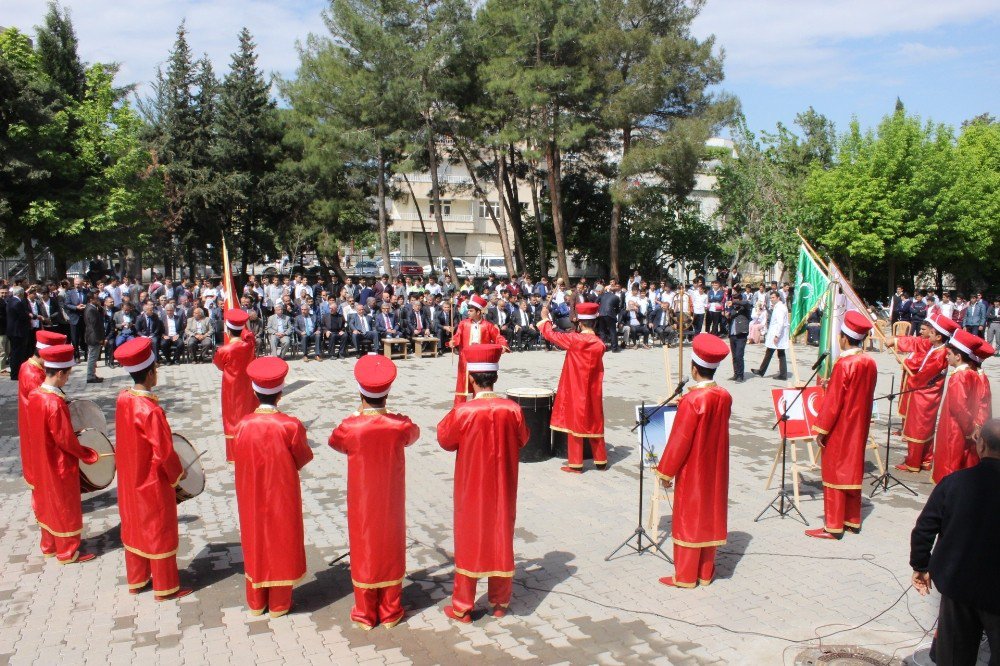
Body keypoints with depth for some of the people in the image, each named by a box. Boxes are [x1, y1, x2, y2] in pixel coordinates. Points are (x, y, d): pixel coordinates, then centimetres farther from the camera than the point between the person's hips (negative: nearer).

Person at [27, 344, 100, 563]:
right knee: (65, 506, 7)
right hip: (60, 465, -8)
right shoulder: (55, 403, -29)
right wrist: (89, 454, -11)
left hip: (42, 462, 8)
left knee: (47, 502, 22)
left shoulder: (34, 395, -4)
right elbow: (66, 441, -23)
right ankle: (67, 552, 21)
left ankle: (49, 545, 37)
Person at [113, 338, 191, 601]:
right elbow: (164, 452, -23)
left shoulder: (122, 399, -6)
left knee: (134, 527, 21)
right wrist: (178, 473, -6)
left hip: (129, 479, 8)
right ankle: (165, 588, 20)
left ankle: (136, 580, 36)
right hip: (153, 482, -8)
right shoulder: (151, 411, -29)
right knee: (160, 532, 7)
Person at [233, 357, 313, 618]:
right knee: (281, 542, 13)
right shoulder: (290, 426, -20)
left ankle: (256, 602, 30)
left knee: (255, 543, 17)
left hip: (252, 498, 2)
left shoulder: (242, 426, -14)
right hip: (282, 496, -2)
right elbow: (304, 458, -7)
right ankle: (278, 604, 24)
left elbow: (240, 462, 0)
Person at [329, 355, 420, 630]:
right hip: (391, 502, 1)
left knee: (364, 548, 13)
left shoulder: (350, 427, -21)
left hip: (362, 503, -1)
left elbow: (334, 442, 2)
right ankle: (391, 612, 25)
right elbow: (414, 434, 8)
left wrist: (359, 414, 8)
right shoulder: (400, 425, -16)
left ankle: (365, 613, 24)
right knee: (390, 549, 14)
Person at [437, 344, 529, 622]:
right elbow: (522, 439, 4)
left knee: (468, 540, 11)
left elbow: (445, 440, -4)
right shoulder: (512, 410, -13)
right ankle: (500, 603, 28)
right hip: (503, 489, 2)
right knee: (501, 539, 16)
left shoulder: (463, 412, -21)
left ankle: (462, 607, 20)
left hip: (471, 489, -2)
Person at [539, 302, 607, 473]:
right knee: (595, 424, 15)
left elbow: (551, 334, -8)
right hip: (593, 392, 4)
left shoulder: (574, 339, -16)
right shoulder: (600, 344, -3)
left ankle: (576, 464, 7)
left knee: (575, 423, 4)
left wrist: (545, 319, 10)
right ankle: (601, 461, 23)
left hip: (575, 391, -4)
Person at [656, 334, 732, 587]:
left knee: (689, 518, 6)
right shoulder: (725, 397, -3)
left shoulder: (692, 400, -23)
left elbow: (679, 440, -19)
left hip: (692, 471, -6)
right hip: (715, 469, 6)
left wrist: (666, 471, -9)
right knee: (710, 516, 16)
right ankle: (706, 572, 27)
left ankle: (686, 576, 16)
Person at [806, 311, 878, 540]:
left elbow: (832, 401, -19)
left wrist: (821, 430, -12)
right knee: (853, 471, 17)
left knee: (835, 472, 1)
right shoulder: (870, 363, 1)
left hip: (840, 429, -7)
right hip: (859, 427, 8)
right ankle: (853, 520, 28)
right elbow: (863, 394, 12)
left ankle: (833, 526, 7)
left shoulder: (844, 364, -21)